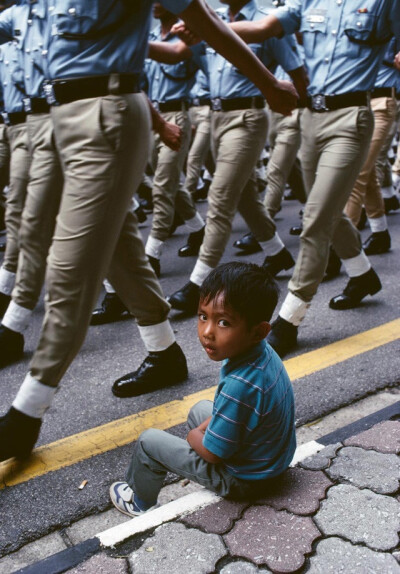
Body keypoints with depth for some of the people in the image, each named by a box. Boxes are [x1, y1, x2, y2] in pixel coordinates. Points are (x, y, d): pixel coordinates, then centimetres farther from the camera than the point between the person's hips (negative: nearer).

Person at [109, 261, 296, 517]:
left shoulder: (240, 386, -39)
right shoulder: (264, 352, -12)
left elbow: (212, 453, -24)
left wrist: (195, 436, -4)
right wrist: (206, 427, 1)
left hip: (242, 479, -8)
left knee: (149, 441, 3)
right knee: (199, 409, 27)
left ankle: (140, 502, 31)